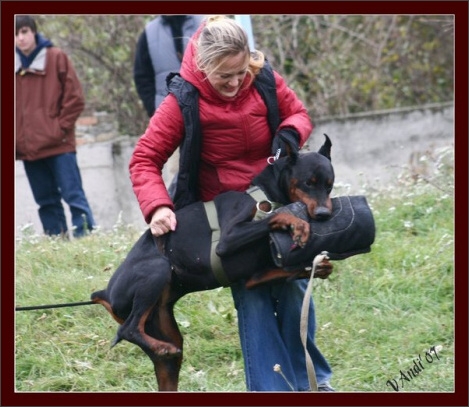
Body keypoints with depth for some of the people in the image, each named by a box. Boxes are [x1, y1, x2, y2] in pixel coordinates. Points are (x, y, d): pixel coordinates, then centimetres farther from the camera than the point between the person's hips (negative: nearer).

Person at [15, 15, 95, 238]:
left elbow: (75, 98, -1)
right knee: (46, 201, 7)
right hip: (27, 148, 4)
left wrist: (61, 128, -7)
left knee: (73, 194, -6)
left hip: (59, 145, -4)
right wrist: (18, 138, 4)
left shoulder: (56, 58, 0)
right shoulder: (16, 65, 8)